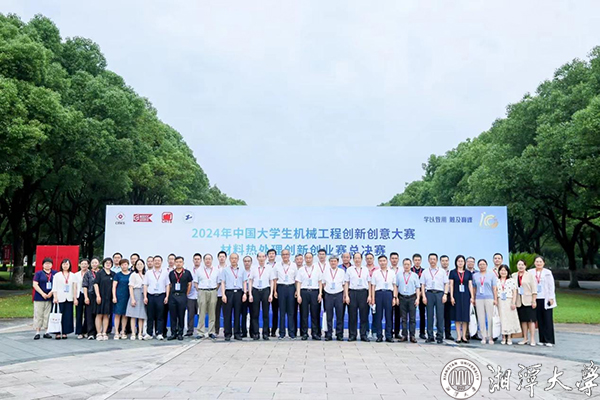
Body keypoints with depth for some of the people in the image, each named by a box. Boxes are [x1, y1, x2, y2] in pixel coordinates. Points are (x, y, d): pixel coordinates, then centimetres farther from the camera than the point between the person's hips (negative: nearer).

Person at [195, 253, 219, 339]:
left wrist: (214, 290, 1)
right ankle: (201, 332, 1)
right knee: (202, 313, -2)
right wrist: (199, 290, 0)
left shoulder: (216, 270, 11)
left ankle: (211, 332, 8)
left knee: (212, 313, 3)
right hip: (202, 292, -1)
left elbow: (219, 282, 11)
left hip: (213, 292, 1)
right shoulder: (199, 270, 10)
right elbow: (195, 282, 9)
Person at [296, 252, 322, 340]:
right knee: (304, 314, 0)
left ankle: (315, 333, 6)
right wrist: (298, 295, -3)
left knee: (315, 314, 0)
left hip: (314, 292, 0)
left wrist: (320, 294, 0)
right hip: (304, 292, 0)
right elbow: (298, 283, 6)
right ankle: (304, 333, 7)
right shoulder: (301, 270, 9)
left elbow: (320, 282, 9)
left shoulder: (317, 269, 10)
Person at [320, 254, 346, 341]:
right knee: (329, 317, 1)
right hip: (328, 295, 0)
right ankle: (328, 335, 7)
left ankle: (339, 335, 9)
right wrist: (320, 293, 4)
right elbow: (323, 284, 13)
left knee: (340, 316, 1)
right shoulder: (325, 271, 9)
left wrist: (344, 296, 3)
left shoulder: (341, 271, 7)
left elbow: (344, 284, 9)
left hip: (339, 295, 0)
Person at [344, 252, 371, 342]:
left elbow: (369, 283, 10)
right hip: (352, 292, -1)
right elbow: (346, 283, 5)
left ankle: (363, 335, 9)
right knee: (352, 315, 1)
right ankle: (352, 335, 9)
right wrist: (346, 296, -3)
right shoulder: (349, 270, 6)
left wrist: (369, 295, 3)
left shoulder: (366, 270, 10)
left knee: (364, 315, 2)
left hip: (363, 292, 1)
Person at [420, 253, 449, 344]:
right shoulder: (425, 272, 12)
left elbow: (446, 284, 8)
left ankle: (439, 336, 4)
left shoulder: (442, 272, 11)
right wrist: (424, 296, -1)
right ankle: (430, 336, 8)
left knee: (440, 315, -3)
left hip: (439, 293, -1)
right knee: (429, 315, 2)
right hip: (429, 293, 1)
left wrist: (445, 294, -4)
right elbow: (422, 285, 9)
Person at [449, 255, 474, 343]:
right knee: (457, 316, -1)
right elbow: (451, 285, 1)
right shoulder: (453, 272, 4)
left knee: (465, 316, 1)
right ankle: (458, 336, 4)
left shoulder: (468, 272, 8)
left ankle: (464, 336, 8)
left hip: (466, 296, 1)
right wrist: (451, 296, -7)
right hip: (456, 295, -1)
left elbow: (470, 285, 7)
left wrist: (472, 297, 0)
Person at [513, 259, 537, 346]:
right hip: (519, 302, 3)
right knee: (523, 320, 6)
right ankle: (525, 338, 13)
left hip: (528, 301, -3)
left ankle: (532, 339, -2)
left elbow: (534, 288, -1)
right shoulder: (513, 276, 11)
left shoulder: (530, 275, 3)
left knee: (531, 320, -4)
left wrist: (534, 300, -7)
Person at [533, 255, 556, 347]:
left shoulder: (547, 272, 0)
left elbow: (551, 286, -1)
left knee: (548, 320, -2)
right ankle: (542, 340, 11)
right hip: (536, 299, 3)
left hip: (546, 299, -3)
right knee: (540, 320, 5)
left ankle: (549, 340, 2)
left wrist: (551, 298, -7)